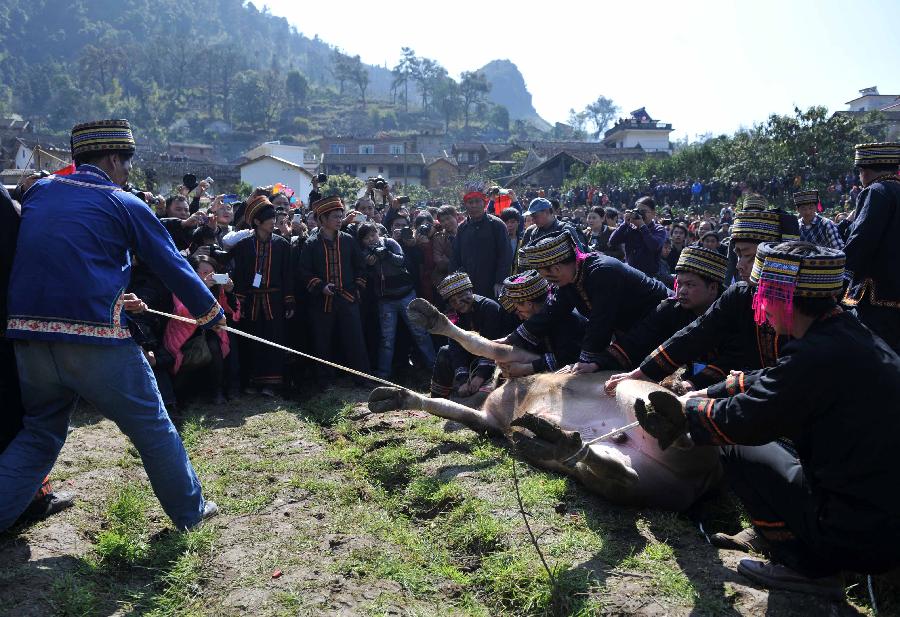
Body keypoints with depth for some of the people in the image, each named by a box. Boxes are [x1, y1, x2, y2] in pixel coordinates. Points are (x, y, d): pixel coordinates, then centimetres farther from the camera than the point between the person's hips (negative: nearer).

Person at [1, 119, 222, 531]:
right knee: (153, 428, 11)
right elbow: (174, 266, 5)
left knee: (39, 434, 23)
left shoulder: (38, 191, 15)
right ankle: (190, 510, 23)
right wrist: (212, 313, 18)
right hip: (95, 339, -5)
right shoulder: (124, 204, 0)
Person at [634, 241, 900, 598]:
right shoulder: (849, 334, 3)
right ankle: (769, 534, 24)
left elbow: (742, 420, -19)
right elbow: (769, 383, 15)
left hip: (859, 538, -9)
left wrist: (689, 408, 0)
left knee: (739, 452, 0)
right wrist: (704, 396, 17)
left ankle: (806, 566, 7)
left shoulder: (819, 355, -27)